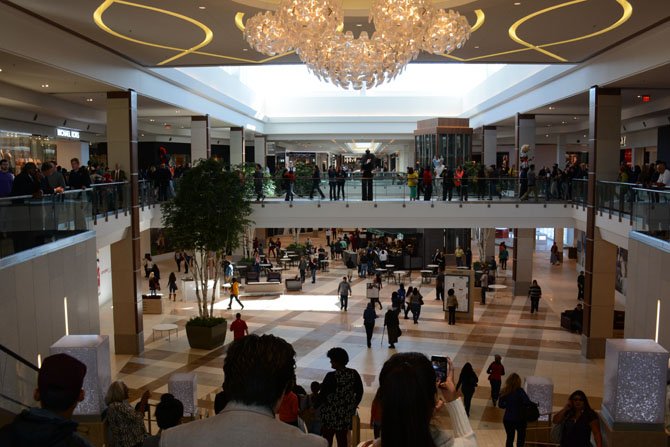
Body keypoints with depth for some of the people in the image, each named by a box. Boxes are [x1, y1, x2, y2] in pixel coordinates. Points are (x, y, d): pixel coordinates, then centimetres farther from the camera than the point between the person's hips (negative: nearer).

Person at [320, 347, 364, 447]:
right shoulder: (354, 374, -6)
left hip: (331, 415, -5)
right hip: (346, 414, 5)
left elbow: (322, 395, -14)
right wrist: (353, 406, 16)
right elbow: (359, 392, 3)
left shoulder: (331, 376, -22)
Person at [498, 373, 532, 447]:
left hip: (507, 419, 4)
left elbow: (500, 405, 4)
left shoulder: (504, 391, -5)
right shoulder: (519, 391, -18)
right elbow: (527, 402, -28)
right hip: (519, 419, -4)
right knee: (521, 438, 16)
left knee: (509, 438, 19)